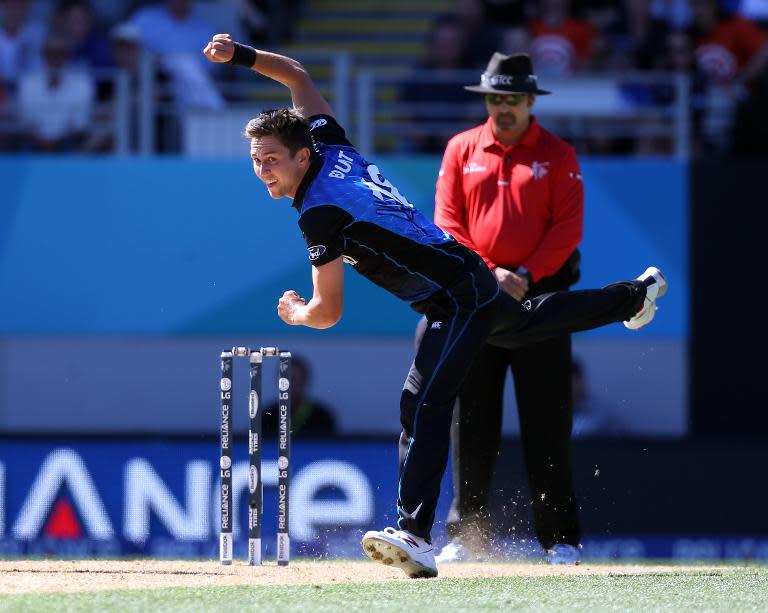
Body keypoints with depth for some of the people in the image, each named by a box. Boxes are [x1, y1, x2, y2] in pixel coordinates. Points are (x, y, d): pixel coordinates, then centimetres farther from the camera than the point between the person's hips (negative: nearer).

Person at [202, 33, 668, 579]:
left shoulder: (321, 211, -26)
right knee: (529, 322, 38)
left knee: (423, 406, -23)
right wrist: (241, 56, 3)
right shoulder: (330, 144, -2)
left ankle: (415, 535, -37)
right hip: (473, 281, 10)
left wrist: (293, 313, -4)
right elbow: (297, 75, 13)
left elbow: (328, 314, -25)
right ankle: (634, 296, 62)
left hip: (456, 300, -10)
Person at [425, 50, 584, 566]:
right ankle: (467, 536, 5)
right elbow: (447, 220, 4)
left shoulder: (558, 155, 5)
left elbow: (568, 227, -2)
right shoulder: (462, 150, 10)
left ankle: (560, 538, 1)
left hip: (539, 295, -2)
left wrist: (526, 276, -14)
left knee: (547, 421, -3)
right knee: (471, 418, 1)